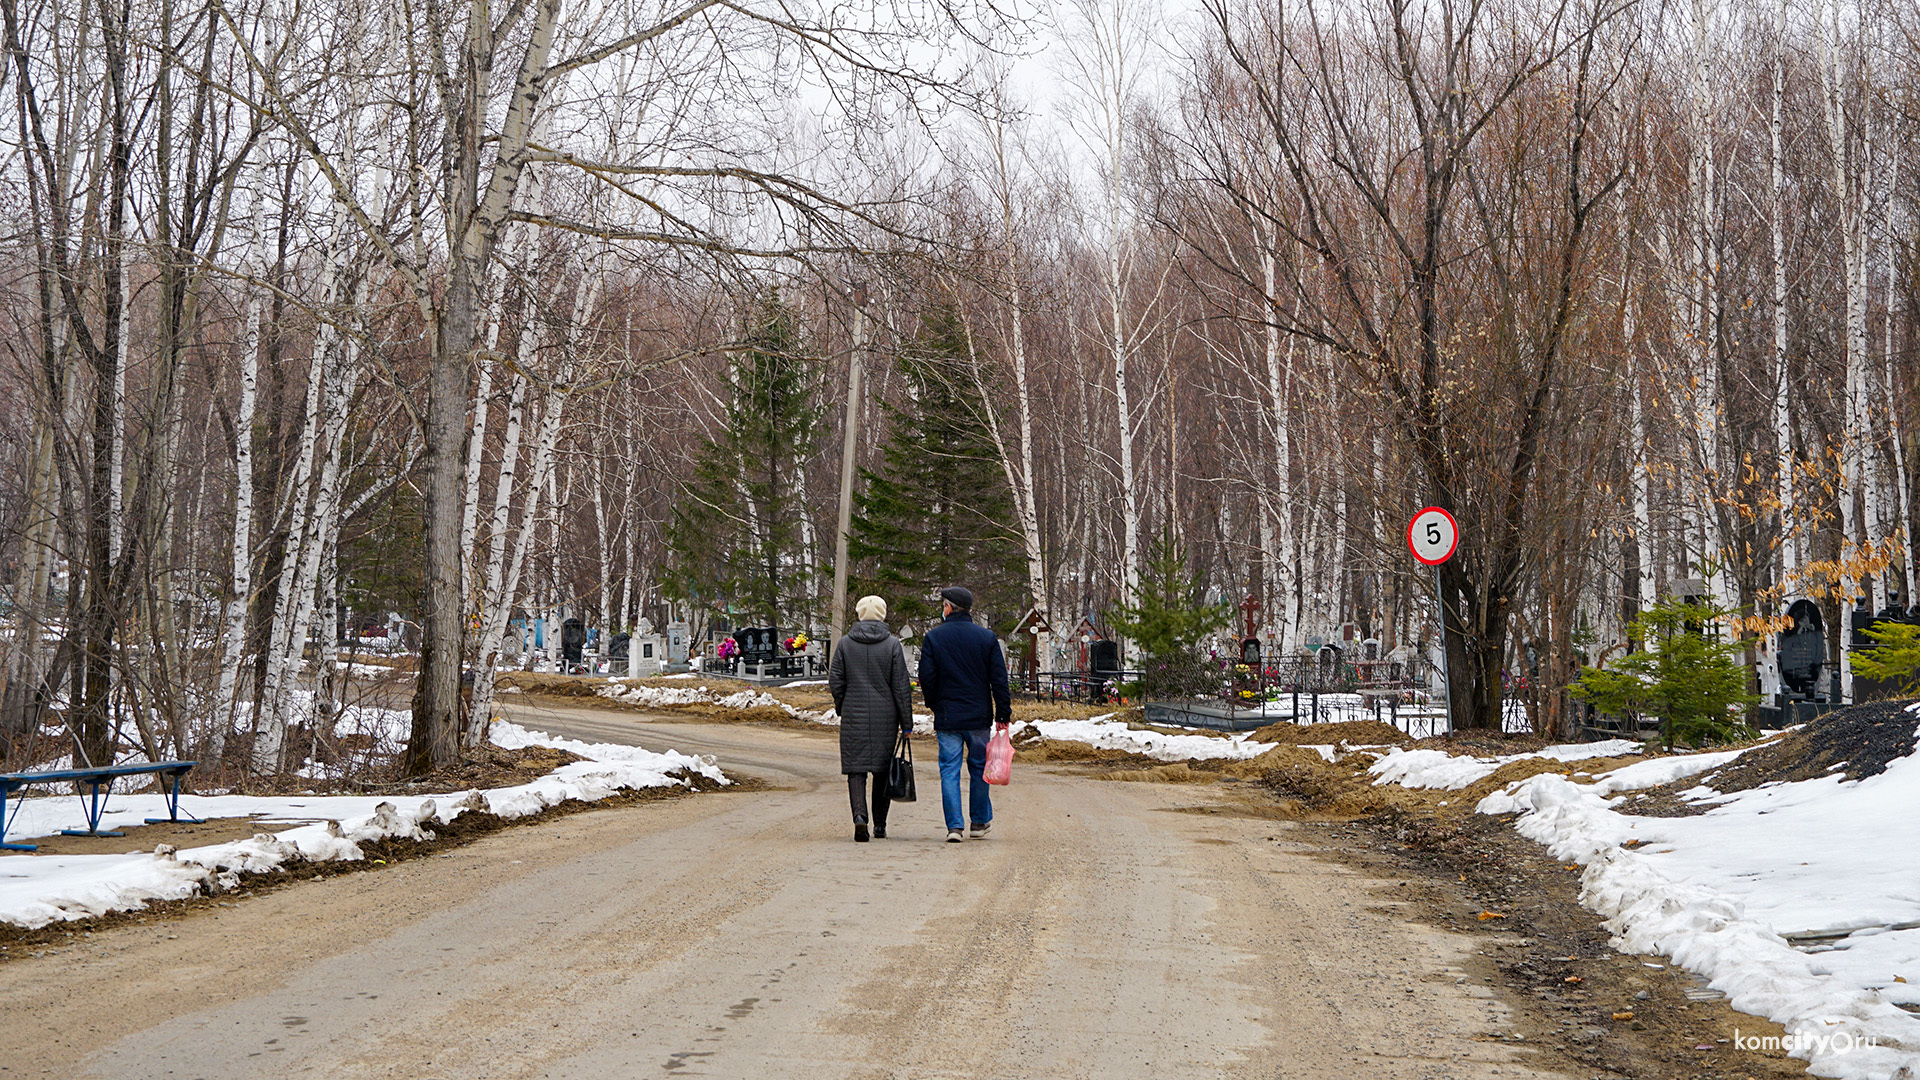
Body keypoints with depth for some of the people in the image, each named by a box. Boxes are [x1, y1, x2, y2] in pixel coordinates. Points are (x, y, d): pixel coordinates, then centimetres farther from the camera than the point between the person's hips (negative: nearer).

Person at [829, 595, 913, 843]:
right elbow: (901, 686, -4)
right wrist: (906, 723, 1)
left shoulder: (845, 643, -1)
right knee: (883, 770, 11)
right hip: (885, 717, 0)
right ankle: (880, 825, 17)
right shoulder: (892, 645, -3)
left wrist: (843, 708, 18)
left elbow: (835, 682, 1)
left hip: (854, 715, 0)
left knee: (856, 769, 1)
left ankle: (860, 816, -21)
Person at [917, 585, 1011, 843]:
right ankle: (979, 822, 20)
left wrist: (934, 705, 13)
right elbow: (999, 679, 0)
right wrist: (1004, 712, 6)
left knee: (950, 771, 2)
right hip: (979, 716, 1)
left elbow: (927, 677, -4)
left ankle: (954, 826, -5)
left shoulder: (933, 637, -4)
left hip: (947, 716, -1)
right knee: (979, 768, 13)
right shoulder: (987, 637, 0)